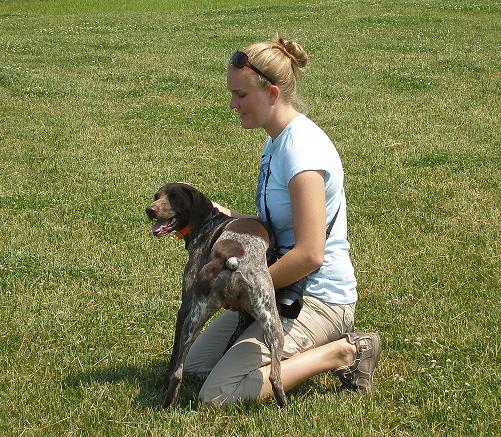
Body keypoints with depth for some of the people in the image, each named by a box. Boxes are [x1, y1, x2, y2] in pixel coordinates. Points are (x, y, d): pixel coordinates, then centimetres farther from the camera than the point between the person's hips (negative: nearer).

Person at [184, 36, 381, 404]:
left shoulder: (301, 149, -22)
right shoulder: (277, 142, 10)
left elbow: (309, 254, -28)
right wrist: (226, 216, 2)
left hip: (318, 299, -10)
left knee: (217, 393, -18)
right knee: (193, 364, 10)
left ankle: (341, 353, -7)